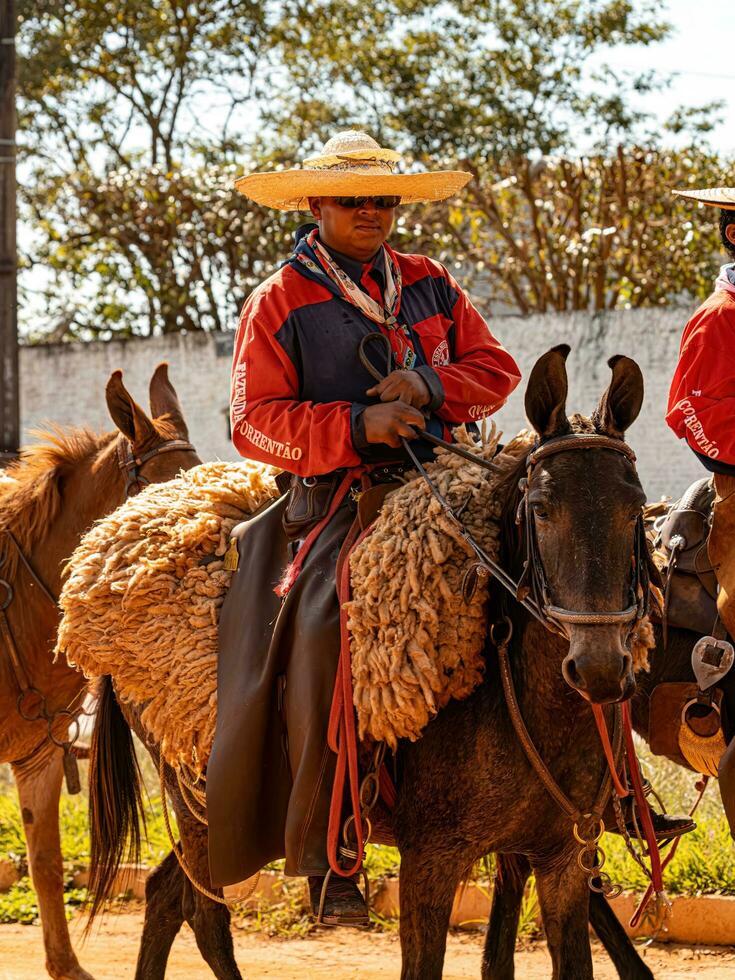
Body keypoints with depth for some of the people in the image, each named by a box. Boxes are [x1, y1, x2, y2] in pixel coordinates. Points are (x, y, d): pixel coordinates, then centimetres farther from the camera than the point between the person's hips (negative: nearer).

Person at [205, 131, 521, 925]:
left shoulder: (430, 286, 18)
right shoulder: (278, 303, 5)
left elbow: (495, 368, 14)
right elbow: (257, 422, -2)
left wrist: (428, 387, -7)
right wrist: (357, 423, -15)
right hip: (342, 496, -4)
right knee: (321, 631, -27)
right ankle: (324, 856, -22)